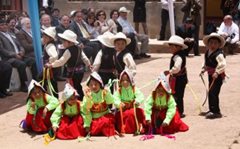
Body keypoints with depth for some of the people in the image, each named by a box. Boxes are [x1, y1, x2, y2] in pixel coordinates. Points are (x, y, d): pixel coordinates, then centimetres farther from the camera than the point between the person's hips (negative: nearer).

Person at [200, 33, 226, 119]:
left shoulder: (219, 54, -20)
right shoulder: (207, 53, 8)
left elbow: (223, 64, -31)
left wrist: (217, 72, -37)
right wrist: (204, 69, 10)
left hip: (217, 76, -9)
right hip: (211, 75, 9)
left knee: (214, 93, -11)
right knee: (210, 93, 16)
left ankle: (216, 112, -3)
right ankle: (211, 110, 28)